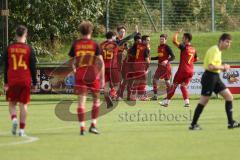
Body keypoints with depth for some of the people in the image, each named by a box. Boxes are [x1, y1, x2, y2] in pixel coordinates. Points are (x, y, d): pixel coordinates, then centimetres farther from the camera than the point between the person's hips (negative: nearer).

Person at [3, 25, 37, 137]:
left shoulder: (9, 48, 3)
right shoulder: (29, 49, -1)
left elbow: (5, 66, 6)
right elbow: (33, 67, 0)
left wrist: (5, 82, 13)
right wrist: (34, 83, 8)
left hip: (12, 81, 1)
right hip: (25, 81, -1)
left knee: (12, 103, 12)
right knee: (23, 104, 3)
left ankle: (14, 119, -16)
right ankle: (22, 129, 1)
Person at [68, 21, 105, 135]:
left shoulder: (75, 44, 3)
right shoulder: (94, 44, -2)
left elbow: (72, 61, 7)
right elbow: (100, 61, -6)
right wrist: (102, 78, -2)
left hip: (80, 75, 1)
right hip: (93, 75, -1)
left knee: (81, 101, 0)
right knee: (96, 100, 14)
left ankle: (82, 127, -6)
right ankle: (93, 125, 7)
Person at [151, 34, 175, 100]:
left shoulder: (167, 47, -10)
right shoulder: (159, 47, 11)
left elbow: (173, 57, -16)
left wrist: (167, 60, -31)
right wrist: (151, 58, 21)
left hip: (166, 66, -7)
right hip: (160, 66, 7)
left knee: (167, 81, -2)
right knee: (155, 79, 1)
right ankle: (155, 95, 7)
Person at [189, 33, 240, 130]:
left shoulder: (218, 51, 15)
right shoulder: (214, 50, -16)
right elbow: (211, 66, -26)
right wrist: (223, 67, -14)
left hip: (216, 78, 10)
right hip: (209, 77, -10)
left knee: (229, 96, 3)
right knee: (203, 101, -3)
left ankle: (231, 123, 5)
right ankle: (193, 125, 6)